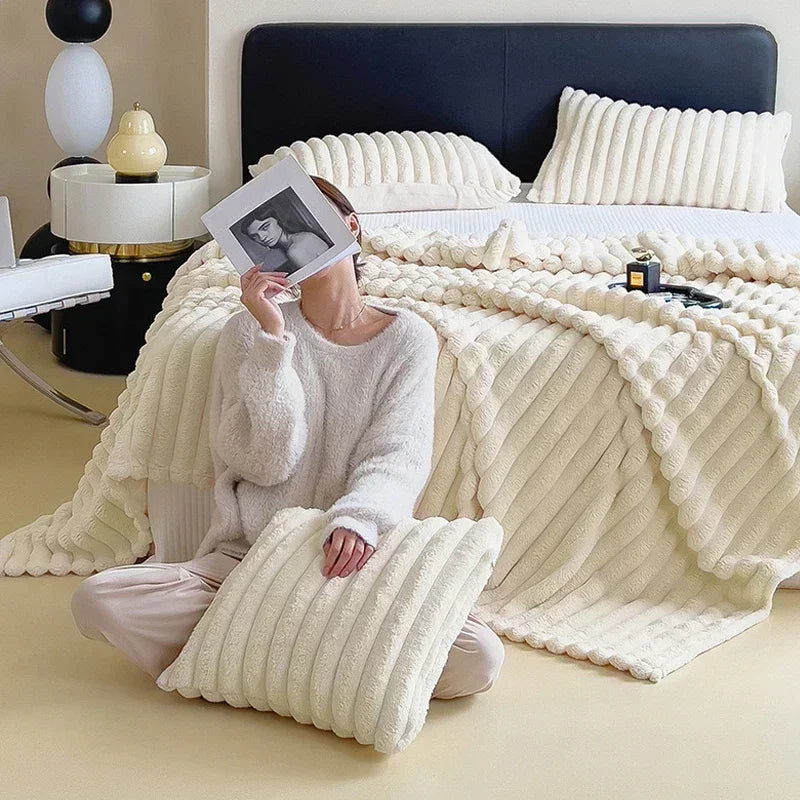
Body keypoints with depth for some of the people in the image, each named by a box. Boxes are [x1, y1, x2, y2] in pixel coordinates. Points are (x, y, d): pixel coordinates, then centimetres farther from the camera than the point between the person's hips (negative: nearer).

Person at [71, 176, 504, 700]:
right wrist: (272, 338, -13)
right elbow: (265, 461, -6)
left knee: (479, 658, -26)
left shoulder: (408, 337, 6)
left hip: (357, 560, 0)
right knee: (98, 599, -24)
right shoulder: (251, 331, 5)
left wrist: (358, 519, -27)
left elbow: (397, 456, -6)